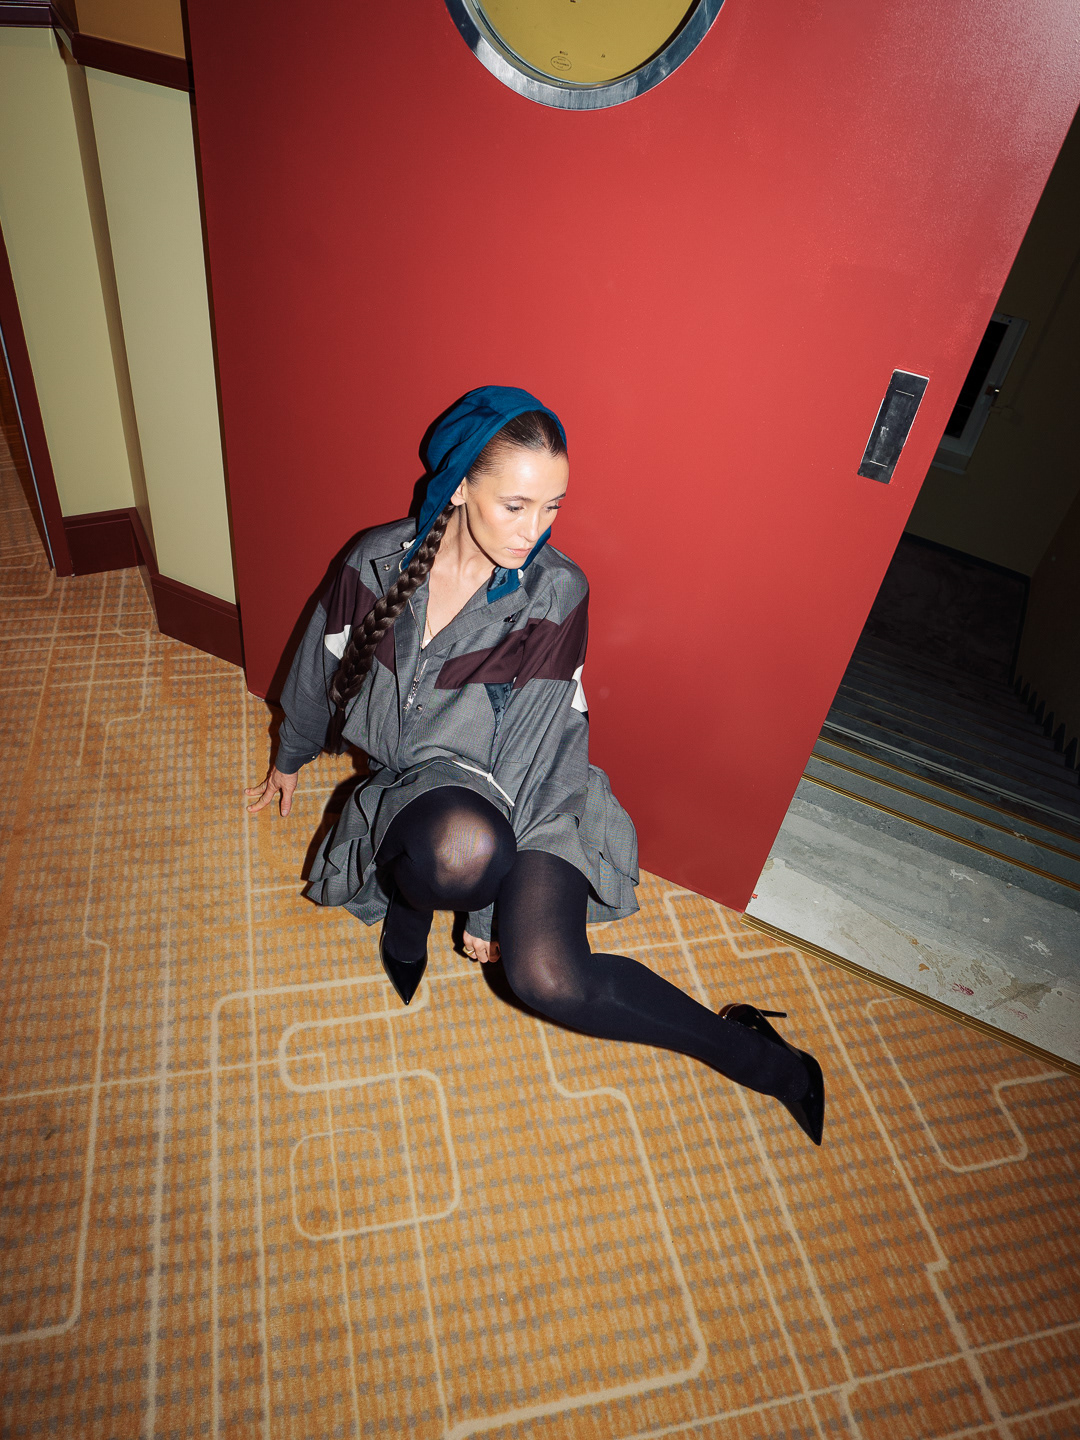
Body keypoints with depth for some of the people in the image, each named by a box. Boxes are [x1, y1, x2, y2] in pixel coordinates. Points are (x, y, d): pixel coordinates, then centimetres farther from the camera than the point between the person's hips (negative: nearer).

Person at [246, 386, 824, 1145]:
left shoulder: (556, 594, -17)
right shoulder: (379, 561, -9)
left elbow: (521, 758, -16)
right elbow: (321, 667, 9)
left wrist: (488, 908, -14)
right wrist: (290, 760, 25)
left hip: (532, 797, -1)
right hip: (413, 789, 2)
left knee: (549, 978, -28)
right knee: (459, 847, -40)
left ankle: (757, 1055, -6)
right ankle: (407, 906, -2)